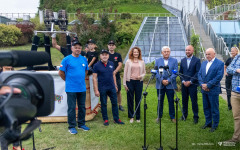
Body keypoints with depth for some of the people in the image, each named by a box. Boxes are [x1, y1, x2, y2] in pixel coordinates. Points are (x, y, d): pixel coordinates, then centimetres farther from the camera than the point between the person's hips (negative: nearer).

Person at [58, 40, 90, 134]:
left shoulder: (84, 59, 7)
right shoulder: (66, 59, -7)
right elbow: (61, 72, -3)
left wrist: (81, 79, 13)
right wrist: (68, 80, 2)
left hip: (82, 88, 5)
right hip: (71, 89, -5)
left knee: (82, 107, 13)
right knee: (72, 108, 2)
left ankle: (81, 124, 27)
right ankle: (71, 127, 12)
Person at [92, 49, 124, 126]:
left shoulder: (111, 64, 6)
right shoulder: (97, 65, -6)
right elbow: (94, 78, -7)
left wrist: (115, 85, 13)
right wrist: (96, 90, -12)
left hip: (112, 87, 4)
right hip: (102, 88, -4)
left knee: (114, 103, 6)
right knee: (103, 104, 6)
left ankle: (116, 119, 17)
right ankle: (105, 119, 18)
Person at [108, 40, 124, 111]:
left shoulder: (118, 55, 8)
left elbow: (120, 65, -1)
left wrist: (114, 72, -15)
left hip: (116, 76, 1)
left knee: (118, 91, 6)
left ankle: (120, 105, 17)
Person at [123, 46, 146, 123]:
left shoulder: (142, 62, 7)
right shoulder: (128, 61, 3)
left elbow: (144, 72, 13)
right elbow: (125, 73, 4)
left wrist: (141, 76, -9)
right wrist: (124, 84, -1)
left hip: (139, 82, 1)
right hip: (130, 81, -1)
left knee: (138, 99, 4)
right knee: (130, 100, 3)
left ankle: (138, 117, 15)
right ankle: (131, 117, 14)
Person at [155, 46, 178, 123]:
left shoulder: (174, 60, 4)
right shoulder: (157, 61, 8)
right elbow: (156, 72, 1)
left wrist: (168, 80, -15)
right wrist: (162, 80, -13)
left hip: (170, 84, -1)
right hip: (160, 85, 1)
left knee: (171, 101, 4)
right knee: (160, 101, 8)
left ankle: (172, 117, 16)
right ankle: (159, 116, 20)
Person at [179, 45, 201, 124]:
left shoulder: (197, 60, -3)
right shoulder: (182, 60, 11)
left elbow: (198, 73, -8)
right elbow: (180, 72, 12)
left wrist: (190, 81, -13)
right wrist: (183, 81, -3)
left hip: (193, 84, -4)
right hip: (184, 84, 4)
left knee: (194, 101, 0)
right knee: (184, 100, 9)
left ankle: (195, 117, 11)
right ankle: (184, 115, 23)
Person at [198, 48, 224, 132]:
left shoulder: (220, 63, -8)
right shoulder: (203, 63, 12)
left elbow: (219, 77, -16)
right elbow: (199, 74, 9)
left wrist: (208, 85, -17)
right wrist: (202, 84, -8)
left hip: (213, 90, -6)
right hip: (204, 90, 6)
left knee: (214, 109, 3)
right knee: (206, 108, 15)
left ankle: (215, 125, 15)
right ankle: (208, 123, 28)